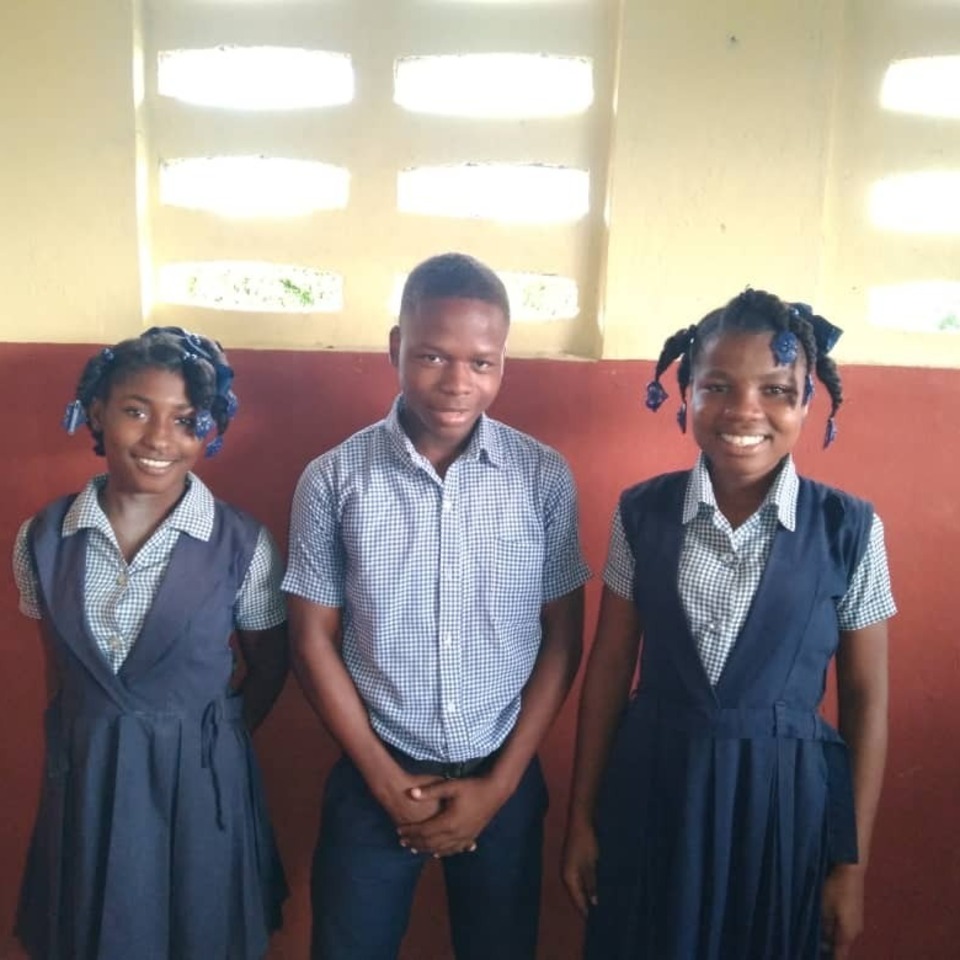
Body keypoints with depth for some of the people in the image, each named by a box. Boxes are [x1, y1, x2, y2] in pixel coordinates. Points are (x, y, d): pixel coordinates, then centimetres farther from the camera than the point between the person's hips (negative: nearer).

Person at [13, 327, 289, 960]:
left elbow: (269, 667, 0)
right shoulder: (42, 539, -5)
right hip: (83, 783, 2)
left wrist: (202, 744, 3)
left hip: (200, 782, -2)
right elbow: (60, 669, 7)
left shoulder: (243, 545, -13)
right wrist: (89, 749, 12)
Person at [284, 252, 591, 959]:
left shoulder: (545, 477, -8)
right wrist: (384, 777, -6)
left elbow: (562, 638, -3)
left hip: (504, 778, 1)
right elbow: (314, 640, -4)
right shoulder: (333, 480, -10)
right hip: (375, 776, 0)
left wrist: (499, 783, -5)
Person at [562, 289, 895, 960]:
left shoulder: (850, 529, -9)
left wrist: (852, 860, 0)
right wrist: (583, 816, 3)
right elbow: (609, 669, -1)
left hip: (786, 802, -1)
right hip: (652, 793, 1)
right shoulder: (641, 512, -6)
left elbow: (866, 697, -3)